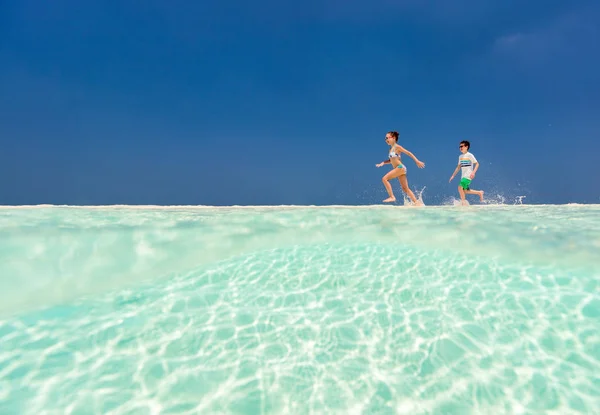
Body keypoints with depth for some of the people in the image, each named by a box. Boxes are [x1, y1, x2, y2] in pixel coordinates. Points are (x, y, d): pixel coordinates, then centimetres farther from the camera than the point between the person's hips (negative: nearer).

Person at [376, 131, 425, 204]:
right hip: (398, 169, 9)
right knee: (405, 188, 9)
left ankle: (392, 197, -13)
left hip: (400, 167, -9)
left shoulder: (397, 147, -6)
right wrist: (383, 163, 10)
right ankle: (416, 202, 12)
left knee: (384, 179, -14)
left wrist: (417, 161, -8)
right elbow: (391, 160, 26)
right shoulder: (391, 149, 17)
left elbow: (408, 153, -6)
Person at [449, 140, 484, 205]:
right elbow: (458, 167, 20)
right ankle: (480, 192, 27)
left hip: (468, 176, -8)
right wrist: (453, 175, 16)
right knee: (465, 190, 9)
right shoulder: (460, 156, 13)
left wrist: (473, 172, -23)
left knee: (460, 187, -20)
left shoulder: (469, 155, -7)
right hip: (463, 176, 8)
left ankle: (463, 201, -10)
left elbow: (477, 164, -9)